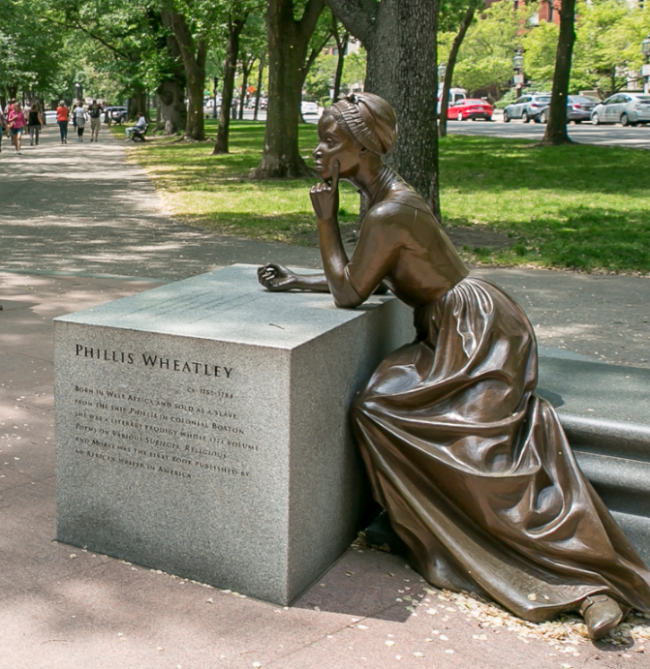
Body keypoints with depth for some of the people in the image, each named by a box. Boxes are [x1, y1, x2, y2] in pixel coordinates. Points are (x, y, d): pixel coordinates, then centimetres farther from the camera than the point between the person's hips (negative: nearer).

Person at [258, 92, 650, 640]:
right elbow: (368, 280, 17)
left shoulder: (388, 214, -22)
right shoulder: (388, 197, 11)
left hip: (478, 334, -10)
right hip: (454, 333, 10)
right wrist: (295, 282, 17)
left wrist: (327, 219, -10)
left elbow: (347, 293, -17)